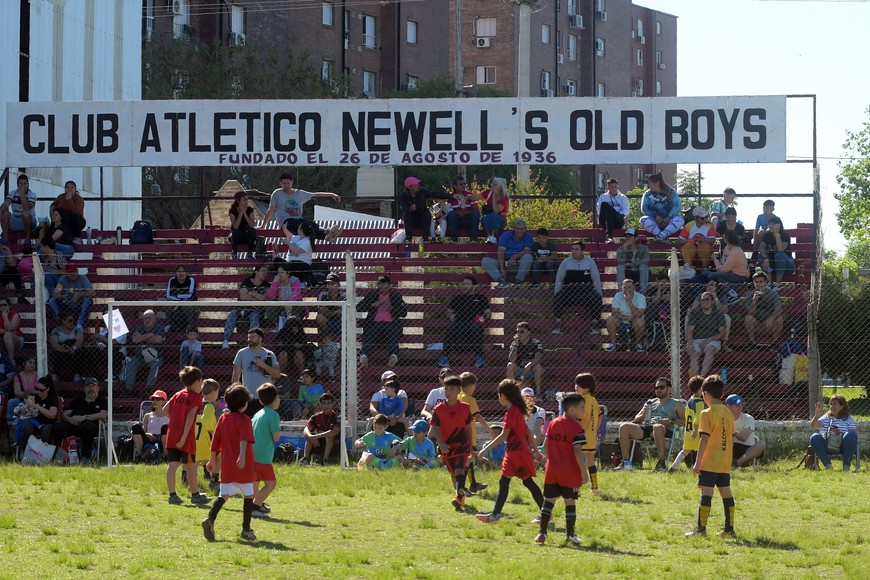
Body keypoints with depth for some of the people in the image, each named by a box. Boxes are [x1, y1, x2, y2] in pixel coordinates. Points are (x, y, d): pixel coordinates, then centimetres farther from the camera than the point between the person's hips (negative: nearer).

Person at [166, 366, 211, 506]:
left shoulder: (178, 395, 13)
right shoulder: (196, 398, -7)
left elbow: (165, 409, 10)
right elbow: (190, 417, -16)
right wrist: (184, 436, -20)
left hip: (171, 434, 6)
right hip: (186, 436, -6)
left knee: (172, 465, 4)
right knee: (190, 466, 4)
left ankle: (172, 495, 1)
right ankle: (195, 495, 13)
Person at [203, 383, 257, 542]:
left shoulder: (223, 419, 11)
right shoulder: (244, 419, -8)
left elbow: (215, 441, 17)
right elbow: (244, 438, -25)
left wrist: (213, 460, 26)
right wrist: (242, 456, -37)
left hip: (226, 465, 6)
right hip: (244, 466, -6)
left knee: (224, 494, 6)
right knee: (248, 496, 5)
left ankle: (210, 519, -16)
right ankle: (246, 530, 6)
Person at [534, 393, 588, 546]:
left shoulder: (553, 424, 9)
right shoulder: (577, 428, -12)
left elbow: (546, 447, 12)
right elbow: (577, 451, -19)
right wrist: (583, 471, -15)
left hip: (552, 470, 5)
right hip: (569, 472, -5)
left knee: (548, 501, 10)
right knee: (570, 502, 4)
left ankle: (542, 533, 6)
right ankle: (570, 535, 7)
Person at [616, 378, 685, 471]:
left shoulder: (676, 404, 15)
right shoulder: (650, 402, 29)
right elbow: (636, 419, 25)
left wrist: (671, 421, -14)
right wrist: (642, 415, 3)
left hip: (666, 430, -5)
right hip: (645, 428, 5)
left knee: (658, 427, -43)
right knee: (624, 427, -19)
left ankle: (661, 463, -36)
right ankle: (626, 463, -21)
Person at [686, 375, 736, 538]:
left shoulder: (707, 413, -11)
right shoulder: (728, 414, 10)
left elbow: (705, 439, -16)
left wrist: (698, 462, -15)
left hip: (709, 463, -7)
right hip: (725, 463, 7)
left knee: (706, 494, -7)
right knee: (726, 493, 10)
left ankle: (701, 528, -8)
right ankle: (729, 529, 12)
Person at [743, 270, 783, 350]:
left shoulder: (772, 293, -9)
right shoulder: (750, 294, -8)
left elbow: (779, 310, -19)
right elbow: (751, 313, -16)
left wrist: (771, 318, -38)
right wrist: (754, 301, -34)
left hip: (769, 322, 0)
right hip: (756, 324, 0)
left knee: (779, 319, -29)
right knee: (748, 318, -30)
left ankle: (775, 343, -9)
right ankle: (752, 343, -15)